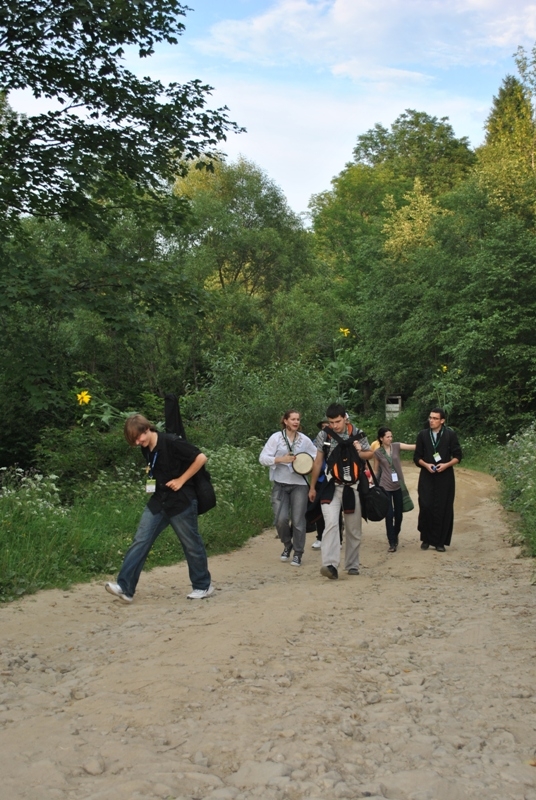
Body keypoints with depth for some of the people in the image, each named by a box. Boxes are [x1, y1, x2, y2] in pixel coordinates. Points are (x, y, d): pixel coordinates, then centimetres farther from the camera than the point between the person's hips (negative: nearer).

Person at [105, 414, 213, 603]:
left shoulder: (171, 442, -19)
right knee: (140, 541, -3)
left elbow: (201, 458, -19)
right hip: (158, 501, 7)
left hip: (181, 501, -7)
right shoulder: (146, 449, 6)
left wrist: (181, 480, -16)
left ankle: (203, 586, 22)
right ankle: (125, 587, -4)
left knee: (191, 545, 5)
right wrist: (151, 481, 6)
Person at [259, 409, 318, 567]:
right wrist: (281, 459, -16)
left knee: (298, 520, 0)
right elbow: (263, 458, -5)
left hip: (299, 484, 1)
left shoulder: (304, 439, 5)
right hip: (280, 484, -1)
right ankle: (287, 545, 21)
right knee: (281, 519, -8)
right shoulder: (276, 437, -1)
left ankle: (298, 554, 14)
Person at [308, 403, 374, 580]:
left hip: (352, 486, 1)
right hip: (331, 486, -1)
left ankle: (352, 564, 22)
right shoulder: (323, 435, 0)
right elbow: (318, 461, 8)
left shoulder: (357, 434, -3)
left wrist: (359, 452, -15)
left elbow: (370, 453, 9)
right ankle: (331, 565, -26)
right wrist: (312, 487, 11)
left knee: (353, 528, 8)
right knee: (331, 523, -19)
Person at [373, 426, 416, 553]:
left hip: (398, 485, 2)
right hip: (385, 486, -2)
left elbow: (413, 447, -12)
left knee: (398, 514, 10)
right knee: (389, 514, -6)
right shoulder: (377, 452, -3)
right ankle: (392, 542, 3)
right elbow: (377, 469, 8)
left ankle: (395, 536, 34)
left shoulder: (396, 446, -1)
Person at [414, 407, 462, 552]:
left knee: (443, 509, -1)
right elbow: (417, 457, 8)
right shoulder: (422, 435, 5)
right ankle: (426, 539, 8)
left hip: (445, 478, -1)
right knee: (426, 506, -7)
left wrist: (446, 465, -14)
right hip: (427, 478, 1)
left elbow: (457, 456, 2)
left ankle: (440, 541, 8)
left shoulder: (450, 435, 0)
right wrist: (426, 465, -10)